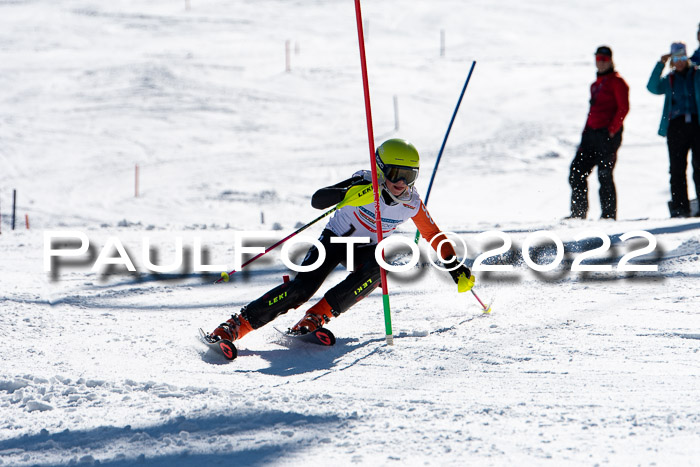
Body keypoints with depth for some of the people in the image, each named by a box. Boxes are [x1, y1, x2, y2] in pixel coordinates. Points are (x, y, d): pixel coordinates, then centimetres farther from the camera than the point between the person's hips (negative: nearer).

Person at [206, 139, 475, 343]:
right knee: (302, 287, -23)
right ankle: (238, 324, -22)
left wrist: (457, 269, 4)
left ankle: (318, 315, -29)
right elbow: (317, 201, -30)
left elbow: (434, 236, 3)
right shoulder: (367, 184, -24)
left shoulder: (412, 204, -13)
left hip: (365, 250, 3)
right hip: (335, 239, -3)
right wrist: (347, 193, -48)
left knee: (374, 271, -33)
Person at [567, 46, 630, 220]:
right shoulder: (595, 85, 21)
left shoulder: (617, 82, -3)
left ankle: (609, 214, 0)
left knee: (604, 175, -7)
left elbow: (623, 108, -11)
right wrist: (585, 132, 16)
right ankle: (578, 212, 8)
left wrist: (612, 130, -17)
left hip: (609, 134, -8)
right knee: (576, 170, 2)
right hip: (592, 133, 8)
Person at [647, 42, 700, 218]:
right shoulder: (669, 79, 14)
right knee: (677, 168, -1)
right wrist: (660, 64, -8)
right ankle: (680, 207, 1)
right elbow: (653, 87, -2)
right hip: (676, 126, 2)